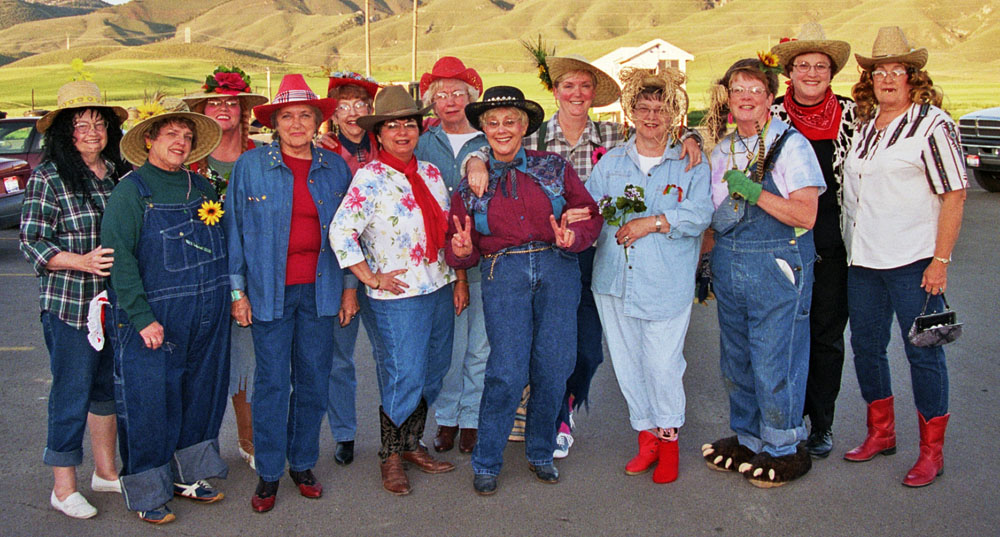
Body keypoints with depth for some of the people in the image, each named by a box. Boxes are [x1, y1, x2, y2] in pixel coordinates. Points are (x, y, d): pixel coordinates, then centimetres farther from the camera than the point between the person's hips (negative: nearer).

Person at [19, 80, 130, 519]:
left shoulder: (121, 172, 8)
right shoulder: (47, 178, -8)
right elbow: (32, 242, -9)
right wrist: (82, 261, -22)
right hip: (69, 304, -5)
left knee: (109, 384, 15)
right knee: (72, 391, 3)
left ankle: (106, 470, 31)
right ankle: (63, 487, 17)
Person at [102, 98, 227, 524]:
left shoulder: (202, 188, 11)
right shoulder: (131, 190, -6)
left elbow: (220, 246, 18)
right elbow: (118, 257, -13)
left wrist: (225, 298, 8)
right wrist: (142, 317, -18)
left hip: (206, 319, 6)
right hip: (152, 320, -6)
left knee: (201, 395, 14)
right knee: (150, 401, 2)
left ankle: (188, 473, 31)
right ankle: (146, 490, 17)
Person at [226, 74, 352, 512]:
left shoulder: (335, 168, 7)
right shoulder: (251, 165, 1)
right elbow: (235, 228, 2)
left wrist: (349, 286, 8)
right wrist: (238, 290, -2)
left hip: (320, 291, 2)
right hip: (270, 291, -2)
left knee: (314, 380, 8)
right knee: (271, 382, 2)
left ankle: (303, 464, 24)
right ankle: (268, 474, 16)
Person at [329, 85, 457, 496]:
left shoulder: (430, 173, 10)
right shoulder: (370, 178, -10)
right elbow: (340, 232, -15)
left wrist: (458, 279, 14)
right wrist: (372, 279, -12)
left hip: (439, 288, 7)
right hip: (398, 295, -6)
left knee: (432, 373, 13)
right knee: (403, 378, -3)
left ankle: (412, 444, 31)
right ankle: (390, 456, 17)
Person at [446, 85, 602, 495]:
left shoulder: (554, 168, 10)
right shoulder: (473, 183, 12)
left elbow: (591, 216, 6)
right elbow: (460, 248, 12)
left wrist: (572, 237, -15)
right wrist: (461, 250, -11)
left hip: (557, 268, 1)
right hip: (503, 273, -1)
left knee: (552, 369, 2)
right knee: (507, 373, -9)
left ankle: (540, 453, 23)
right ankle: (486, 463, 9)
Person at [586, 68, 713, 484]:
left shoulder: (690, 164, 4)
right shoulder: (611, 161, 14)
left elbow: (700, 213, -8)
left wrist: (653, 222, -16)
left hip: (666, 281, -4)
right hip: (615, 277, 4)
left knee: (662, 363, -4)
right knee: (626, 361, 9)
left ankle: (668, 439, 16)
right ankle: (646, 438, 23)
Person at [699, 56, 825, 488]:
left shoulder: (791, 145, -7)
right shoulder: (723, 150, 12)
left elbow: (805, 214, -16)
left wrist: (752, 192, -20)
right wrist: (705, 259, 16)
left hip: (777, 266, -6)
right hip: (728, 265, 6)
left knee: (773, 363, -2)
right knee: (736, 361, 14)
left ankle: (784, 449, 15)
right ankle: (748, 440, 29)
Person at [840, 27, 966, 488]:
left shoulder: (932, 124, -7)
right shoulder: (862, 123, 11)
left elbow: (954, 194, -10)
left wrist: (941, 261, -15)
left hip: (912, 260, -6)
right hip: (862, 259, 7)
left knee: (923, 353, 1)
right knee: (865, 346, 13)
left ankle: (931, 451, 15)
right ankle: (881, 433, 30)